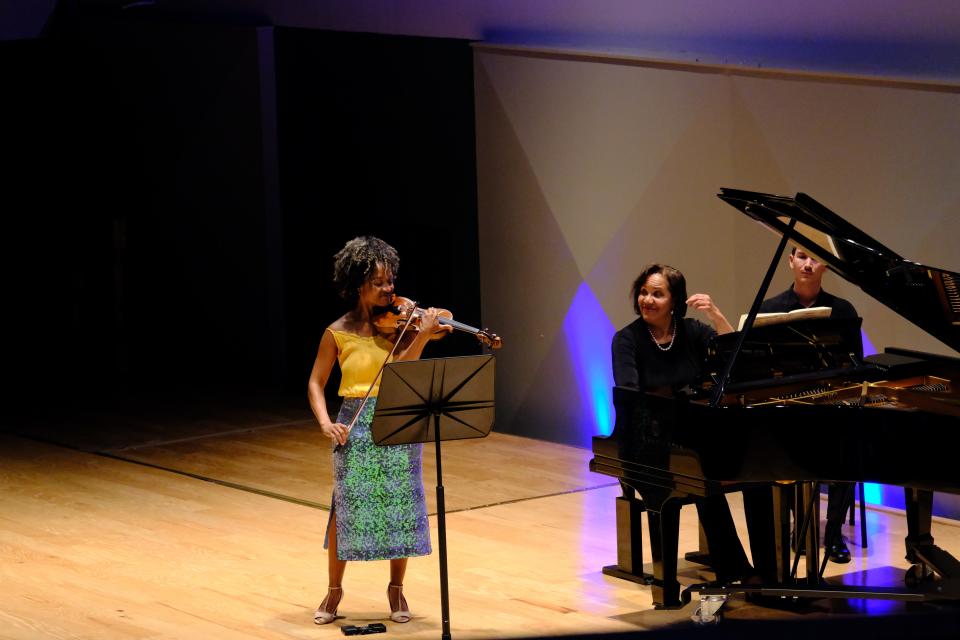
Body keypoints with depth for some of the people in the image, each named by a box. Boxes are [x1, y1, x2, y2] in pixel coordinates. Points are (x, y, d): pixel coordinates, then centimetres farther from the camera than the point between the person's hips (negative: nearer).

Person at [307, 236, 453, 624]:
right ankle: (333, 590, 16)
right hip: (356, 428, -1)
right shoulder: (338, 333, -2)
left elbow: (401, 366, -16)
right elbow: (316, 384, 3)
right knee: (346, 507, 1)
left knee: (401, 508, 4)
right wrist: (325, 422, -13)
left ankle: (396, 588, 19)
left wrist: (424, 333, -30)